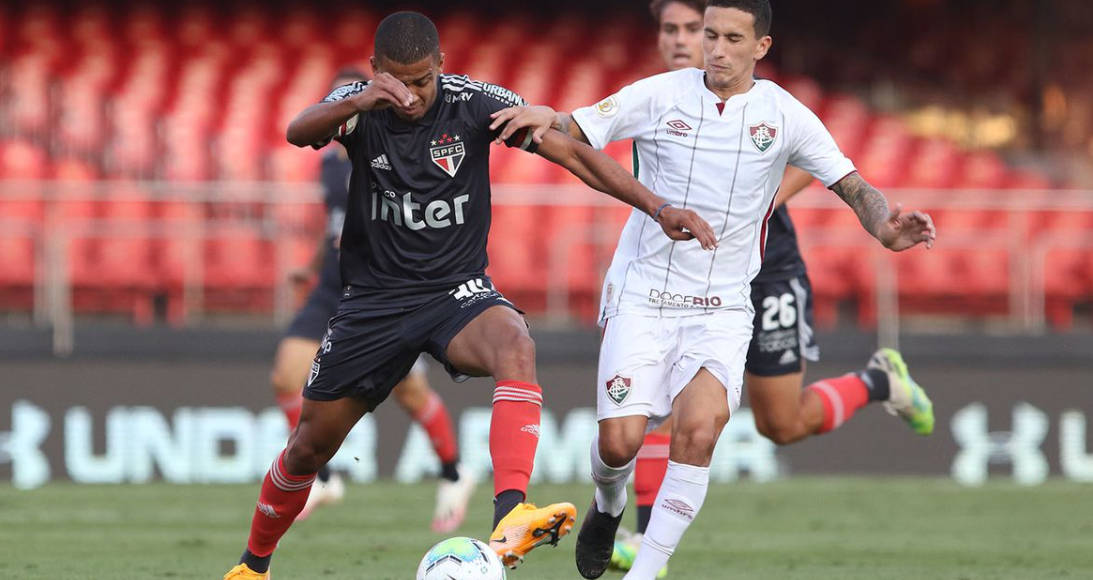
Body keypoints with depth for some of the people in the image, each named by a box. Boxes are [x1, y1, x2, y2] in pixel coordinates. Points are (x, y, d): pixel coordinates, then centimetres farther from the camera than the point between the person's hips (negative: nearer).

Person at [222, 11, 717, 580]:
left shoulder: (476, 102, -10)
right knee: (310, 445, 7)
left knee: (515, 345, -36)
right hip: (373, 297, 1)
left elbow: (572, 152, -12)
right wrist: (360, 102, -51)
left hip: (456, 289, -1)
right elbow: (299, 132, -30)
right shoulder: (359, 105, -9)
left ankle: (511, 516, -49)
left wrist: (658, 207, -22)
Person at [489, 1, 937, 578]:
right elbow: (570, 132, -7)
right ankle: (608, 506, 27)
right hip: (641, 297, 0)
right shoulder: (659, 96, -5)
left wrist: (887, 230, -21)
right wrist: (543, 114, -31)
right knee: (619, 442, -12)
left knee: (697, 430, -23)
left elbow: (855, 189, 0)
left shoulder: (785, 115, -3)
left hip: (723, 308, 0)